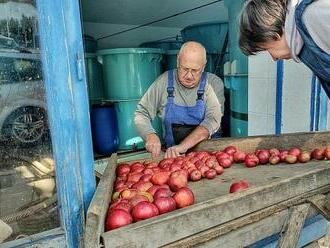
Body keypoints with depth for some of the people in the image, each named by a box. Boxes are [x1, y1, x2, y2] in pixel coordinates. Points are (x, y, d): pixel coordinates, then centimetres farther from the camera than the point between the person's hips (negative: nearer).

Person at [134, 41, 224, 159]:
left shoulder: (214, 83, -9)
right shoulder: (163, 82, -5)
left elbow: (213, 120, -21)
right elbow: (141, 114, 0)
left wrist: (182, 147, -31)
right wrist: (150, 136, -20)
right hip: (172, 154, 0)